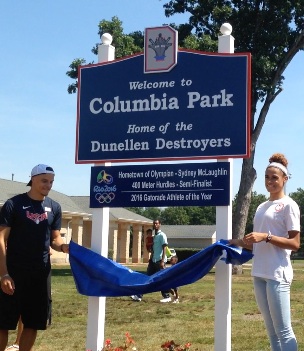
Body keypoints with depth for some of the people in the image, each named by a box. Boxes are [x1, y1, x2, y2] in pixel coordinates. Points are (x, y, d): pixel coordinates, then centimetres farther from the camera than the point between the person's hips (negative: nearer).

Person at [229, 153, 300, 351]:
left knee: (283, 331, -6)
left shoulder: (288, 205, -6)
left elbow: (295, 244, -12)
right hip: (259, 273, 8)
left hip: (277, 274, -8)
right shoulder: (262, 207, 17)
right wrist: (240, 243, 8)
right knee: (271, 331, 13)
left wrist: (266, 236, -21)